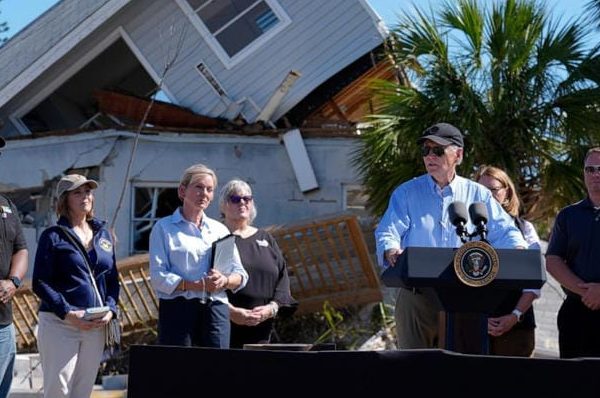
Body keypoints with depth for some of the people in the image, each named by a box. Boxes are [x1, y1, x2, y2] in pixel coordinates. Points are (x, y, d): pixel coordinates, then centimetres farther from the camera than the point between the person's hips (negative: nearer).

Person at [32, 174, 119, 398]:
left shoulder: (103, 234, 15)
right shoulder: (53, 236, -1)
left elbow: (113, 279, 17)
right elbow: (40, 283, -7)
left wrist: (110, 309, -2)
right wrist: (68, 313, -17)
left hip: (96, 327, 5)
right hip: (59, 324, -5)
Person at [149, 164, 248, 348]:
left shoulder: (220, 230, 19)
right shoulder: (164, 228, 6)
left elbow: (240, 275, 14)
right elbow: (158, 276, -5)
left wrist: (224, 281, -9)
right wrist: (197, 285, -16)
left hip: (216, 310, 4)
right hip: (178, 308, -4)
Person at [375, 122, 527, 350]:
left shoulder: (478, 195, 10)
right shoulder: (406, 193, 7)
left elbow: (504, 231, 6)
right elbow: (387, 233, -3)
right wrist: (392, 252, -26)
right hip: (417, 298, -1)